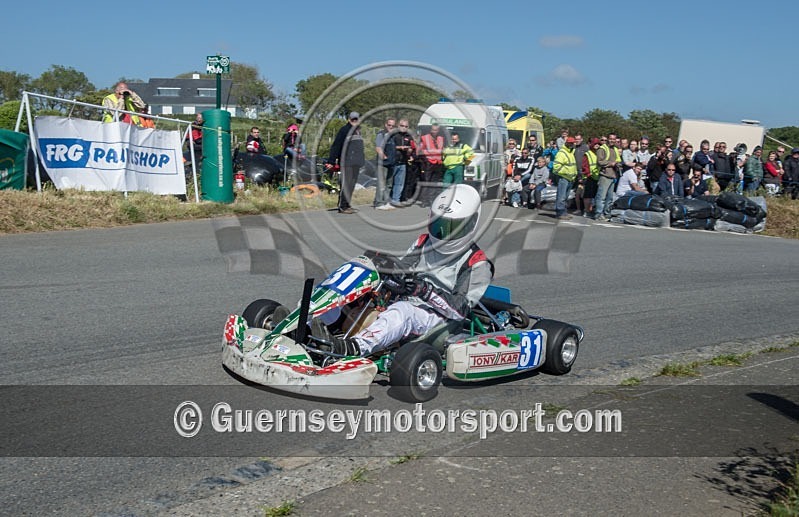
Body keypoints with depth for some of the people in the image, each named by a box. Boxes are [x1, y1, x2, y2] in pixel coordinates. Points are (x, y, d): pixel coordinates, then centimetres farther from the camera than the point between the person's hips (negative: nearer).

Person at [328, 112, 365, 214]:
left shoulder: (358, 131, 17)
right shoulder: (344, 130, -8)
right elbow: (336, 146, -12)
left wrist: (362, 160, 22)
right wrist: (331, 161, -15)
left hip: (356, 163, 8)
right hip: (347, 163, -8)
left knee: (352, 184, 10)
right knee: (345, 184, -9)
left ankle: (347, 205, 17)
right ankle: (342, 207, -6)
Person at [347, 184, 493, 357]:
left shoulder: (476, 264, -2)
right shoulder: (424, 243, 15)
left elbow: (460, 309, -9)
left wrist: (428, 292, -21)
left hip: (436, 315, -6)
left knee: (403, 310, -38)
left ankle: (355, 347, -60)